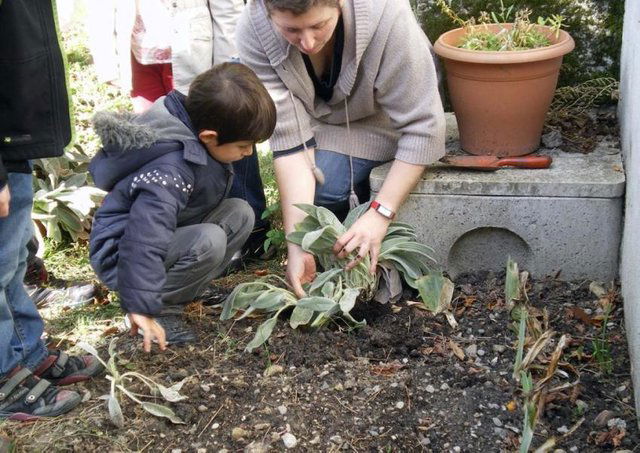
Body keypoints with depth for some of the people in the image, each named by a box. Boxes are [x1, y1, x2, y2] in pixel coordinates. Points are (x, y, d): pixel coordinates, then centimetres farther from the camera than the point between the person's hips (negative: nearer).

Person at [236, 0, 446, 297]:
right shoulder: (254, 31, -31)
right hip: (315, 113, 4)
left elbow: (423, 126, -32)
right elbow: (289, 136, -31)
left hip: (378, 117, -3)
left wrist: (380, 215, -38)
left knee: (324, 185, -27)